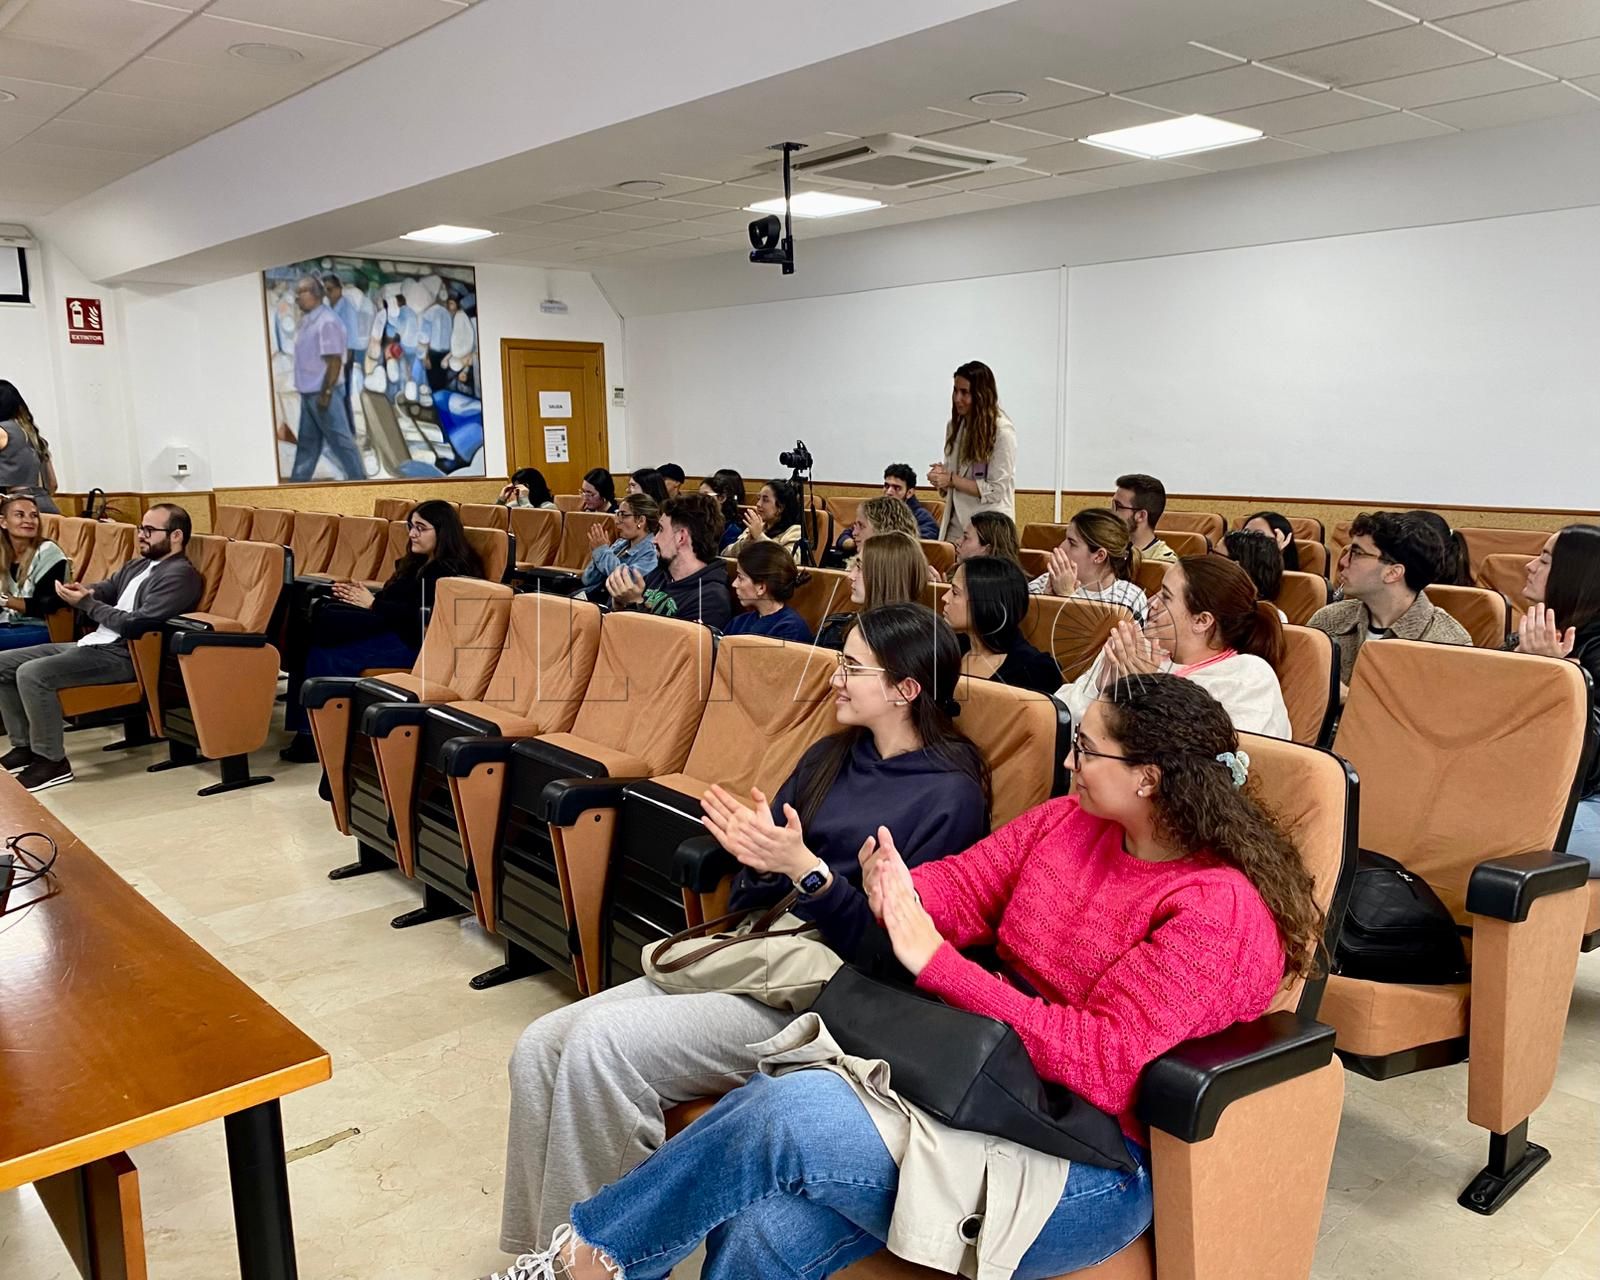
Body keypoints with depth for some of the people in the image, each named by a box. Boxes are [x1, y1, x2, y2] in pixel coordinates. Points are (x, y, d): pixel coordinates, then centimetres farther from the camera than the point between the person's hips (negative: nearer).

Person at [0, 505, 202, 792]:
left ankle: (52, 761, -14)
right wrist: (81, 591, -6)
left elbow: (136, 624, -21)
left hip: (124, 656, -10)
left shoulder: (180, 575, -13)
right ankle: (24, 746, 12)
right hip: (94, 643, 10)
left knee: (32, 673, -26)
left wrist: (86, 604, -15)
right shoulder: (139, 564, 19)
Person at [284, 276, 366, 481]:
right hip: (308, 393, 10)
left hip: (322, 393, -10)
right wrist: (303, 390, 19)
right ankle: (297, 484, 22)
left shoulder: (326, 321, -16)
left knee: (341, 440, -3)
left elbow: (334, 361, -20)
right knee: (307, 442, 15)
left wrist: (326, 393, -21)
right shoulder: (307, 320, 12)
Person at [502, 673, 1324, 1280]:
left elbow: (1103, 1061, -23)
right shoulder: (1065, 822, 6)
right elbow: (960, 889, 5)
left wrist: (936, 965, -24)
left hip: (1090, 1167, -6)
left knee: (783, 1114, -22)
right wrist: (893, 897, -21)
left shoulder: (1218, 911, -17)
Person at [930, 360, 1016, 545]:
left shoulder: (1002, 431, -12)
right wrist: (941, 475, -3)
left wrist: (951, 480, -16)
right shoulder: (954, 426, 9)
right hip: (955, 524, 6)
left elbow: (996, 491, -14)